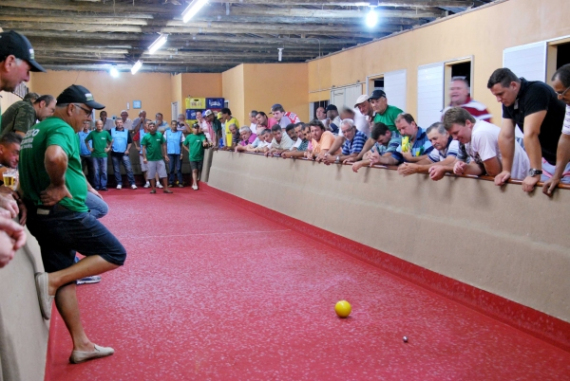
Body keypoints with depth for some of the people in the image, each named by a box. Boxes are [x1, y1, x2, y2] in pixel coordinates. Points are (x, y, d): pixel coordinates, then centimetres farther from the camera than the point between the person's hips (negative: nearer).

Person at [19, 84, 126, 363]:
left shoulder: (36, 129, 17)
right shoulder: (62, 128, -13)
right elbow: (55, 157, -36)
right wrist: (59, 185, -19)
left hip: (40, 215, 10)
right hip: (64, 214, -10)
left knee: (65, 281, 13)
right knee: (115, 254, 2)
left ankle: (81, 345, 19)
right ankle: (51, 279, -8)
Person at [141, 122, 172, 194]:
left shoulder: (160, 135, -1)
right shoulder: (146, 136, -3)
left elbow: (163, 145, 6)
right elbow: (144, 148, -2)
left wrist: (165, 155, 2)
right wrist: (144, 157, -8)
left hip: (160, 158, 1)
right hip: (150, 159, -1)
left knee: (163, 174, 3)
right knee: (151, 175, 7)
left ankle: (165, 188, 9)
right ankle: (153, 189, 16)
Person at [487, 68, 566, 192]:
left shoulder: (536, 92, -24)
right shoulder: (508, 102, 1)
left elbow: (530, 134, -29)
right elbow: (506, 137, -1)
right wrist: (506, 170, -2)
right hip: (548, 158, 7)